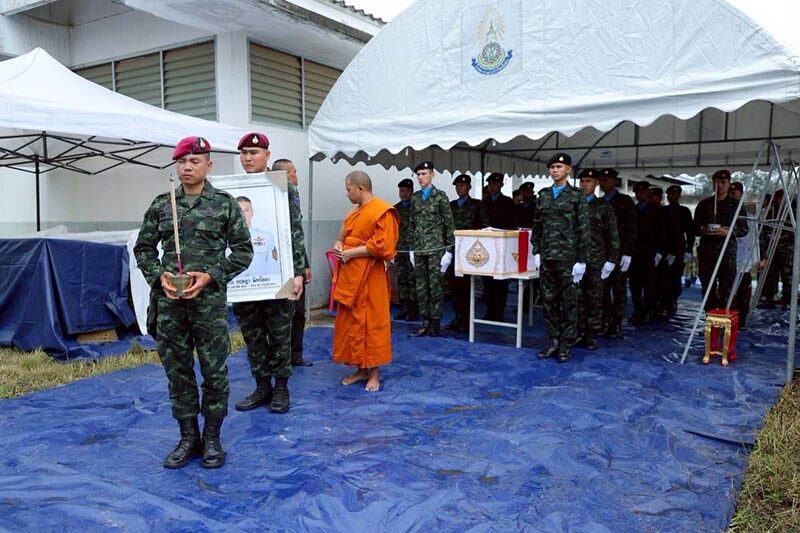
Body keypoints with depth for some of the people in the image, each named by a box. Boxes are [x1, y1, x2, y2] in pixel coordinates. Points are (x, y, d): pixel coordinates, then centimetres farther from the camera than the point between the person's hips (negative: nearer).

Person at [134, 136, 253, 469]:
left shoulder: (225, 204, 0)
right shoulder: (161, 205, 8)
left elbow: (243, 250, -1)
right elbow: (143, 248, 13)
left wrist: (211, 276, -11)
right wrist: (159, 276, -5)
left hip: (210, 300, -3)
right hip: (168, 301, 3)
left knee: (214, 370, 3)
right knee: (177, 370, 10)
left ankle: (212, 438, 20)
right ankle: (188, 437, 25)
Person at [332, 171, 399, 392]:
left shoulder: (383, 212, -11)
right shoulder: (353, 214, 16)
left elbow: (381, 246, -19)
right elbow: (344, 238, 26)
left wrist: (351, 253, -15)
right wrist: (339, 245, 2)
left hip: (370, 279, -8)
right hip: (350, 277, 9)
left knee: (372, 324, 0)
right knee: (352, 323, 11)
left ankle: (374, 373, 11)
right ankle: (361, 369, 22)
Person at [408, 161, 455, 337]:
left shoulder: (440, 196, -2)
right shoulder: (415, 197, 12)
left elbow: (449, 224, -4)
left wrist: (449, 250, -8)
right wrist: (412, 248, 11)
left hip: (436, 248, -5)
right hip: (419, 249, 5)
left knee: (435, 286, -2)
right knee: (421, 287, 6)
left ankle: (435, 323, 7)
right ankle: (425, 322, 14)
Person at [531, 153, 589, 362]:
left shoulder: (576, 196, -1)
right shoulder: (543, 195, 12)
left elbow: (583, 230, -4)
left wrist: (581, 260, -9)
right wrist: (536, 252, 6)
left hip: (567, 258, -4)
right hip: (546, 257, 4)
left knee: (568, 302, 2)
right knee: (549, 301, 7)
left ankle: (566, 345, 10)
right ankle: (554, 341, 17)